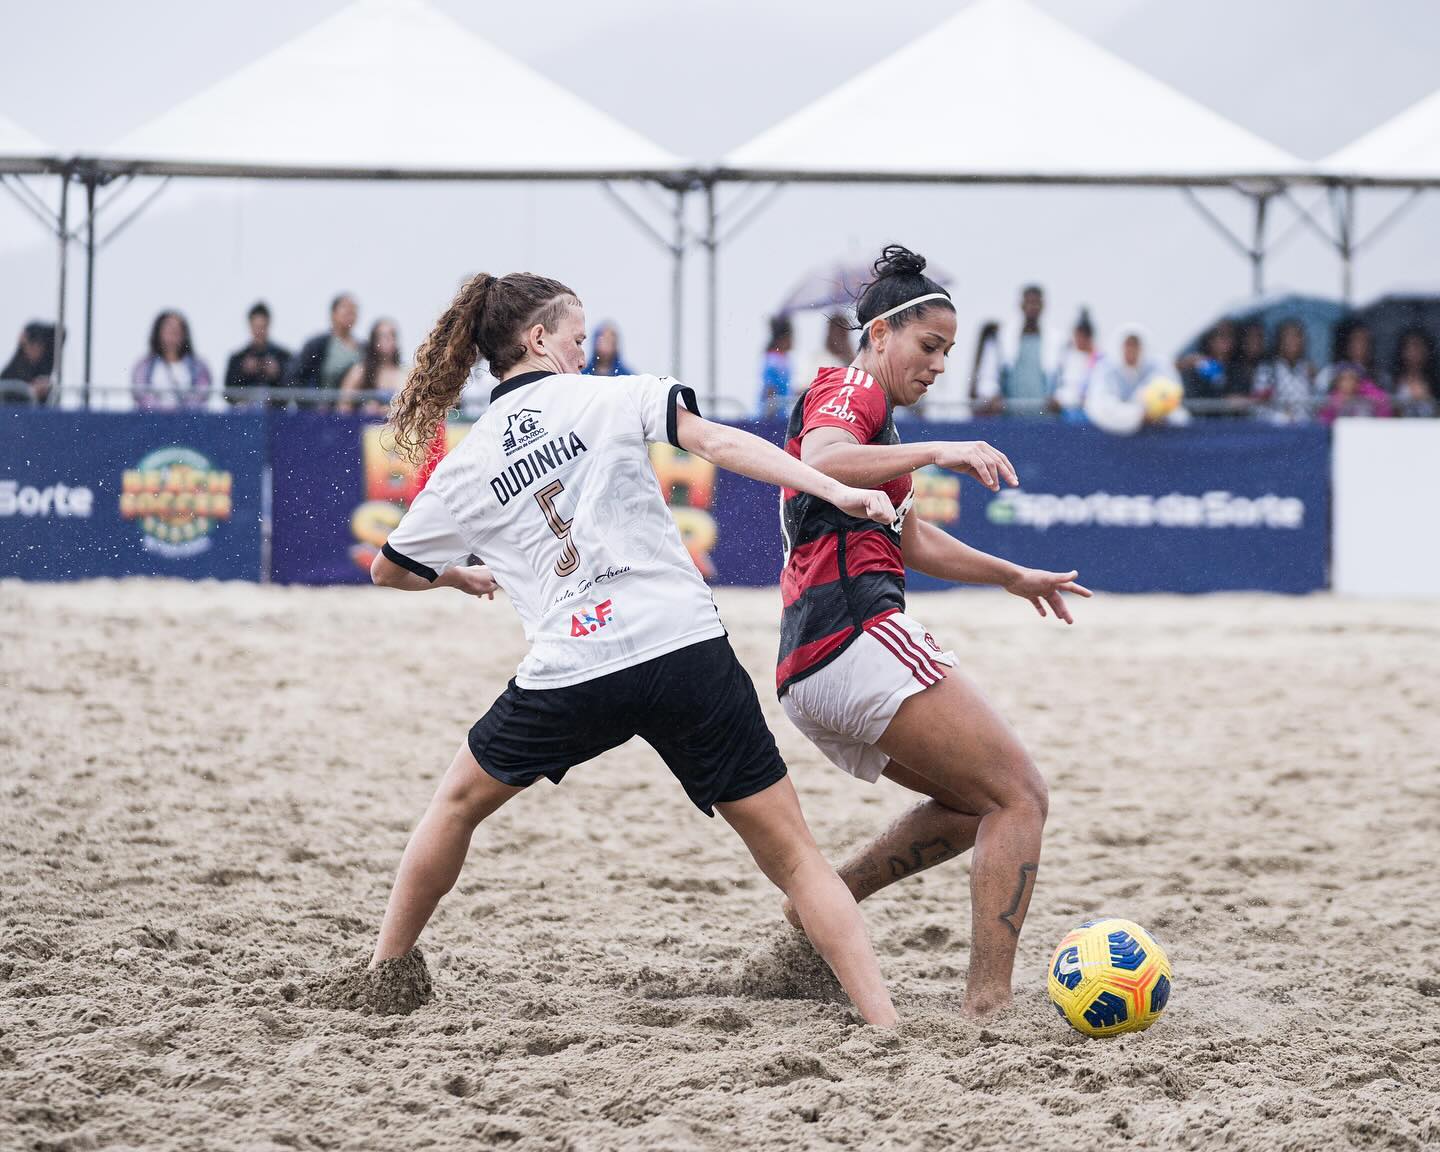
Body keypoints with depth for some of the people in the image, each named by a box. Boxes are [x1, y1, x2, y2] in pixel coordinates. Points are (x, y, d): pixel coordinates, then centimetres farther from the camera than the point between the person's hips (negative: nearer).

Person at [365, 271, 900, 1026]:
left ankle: (383, 978, 36)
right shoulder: (609, 398, 7)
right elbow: (716, 441, -9)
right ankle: (883, 1021, -7)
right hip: (686, 650, -2)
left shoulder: (466, 468, 14)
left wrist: (459, 577, 49)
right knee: (791, 855, 4)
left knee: (460, 799, 30)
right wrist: (835, 490, -14)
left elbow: (389, 569, 27)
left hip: (570, 677, 2)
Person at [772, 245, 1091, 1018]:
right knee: (1019, 797, -11)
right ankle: (988, 1003, -21)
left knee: (978, 804, 20)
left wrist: (1014, 577, 47)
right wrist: (935, 452, -34)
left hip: (806, 678, 10)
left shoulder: (867, 408, 30)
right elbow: (822, 463, -26)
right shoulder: (849, 390, -1)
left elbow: (910, 542, 41)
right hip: (859, 634, -10)